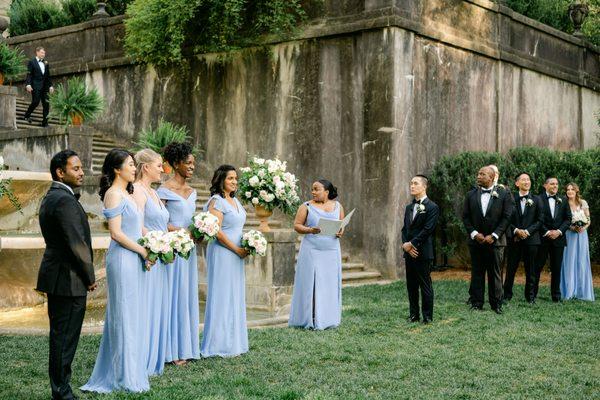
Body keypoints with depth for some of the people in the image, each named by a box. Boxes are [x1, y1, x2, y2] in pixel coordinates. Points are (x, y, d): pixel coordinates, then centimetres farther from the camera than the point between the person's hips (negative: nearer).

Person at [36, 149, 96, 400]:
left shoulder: (50, 197, 15)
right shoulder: (65, 200, -17)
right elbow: (77, 243, -20)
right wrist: (90, 278, -9)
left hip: (56, 277, 10)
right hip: (69, 279, -10)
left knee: (60, 337, 15)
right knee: (65, 339, -3)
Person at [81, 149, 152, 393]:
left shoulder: (127, 194, 16)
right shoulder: (114, 194, -11)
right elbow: (116, 233, -16)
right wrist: (143, 251, -10)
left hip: (135, 259, 9)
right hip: (122, 259, -9)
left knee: (132, 314, 12)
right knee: (124, 313, -2)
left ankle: (132, 369, 21)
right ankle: (125, 375, 6)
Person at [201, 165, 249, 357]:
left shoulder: (235, 200, 15)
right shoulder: (216, 201, -12)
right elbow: (216, 231, -18)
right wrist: (237, 249, -13)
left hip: (235, 254, 9)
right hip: (222, 253, -9)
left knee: (235, 297, 11)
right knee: (222, 296, -4)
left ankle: (233, 343, 19)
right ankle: (220, 345, 4)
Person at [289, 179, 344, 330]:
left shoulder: (337, 206, 10)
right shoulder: (307, 207, 1)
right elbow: (297, 225, -1)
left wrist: (341, 232, -7)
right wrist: (309, 230, -19)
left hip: (332, 252, 3)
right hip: (312, 251, -3)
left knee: (330, 284, 3)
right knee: (312, 284, -5)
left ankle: (329, 319, 10)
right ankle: (311, 320, 1)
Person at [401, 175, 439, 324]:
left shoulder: (432, 207, -6)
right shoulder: (408, 207, 17)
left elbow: (427, 229, -13)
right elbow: (405, 229, 14)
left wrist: (411, 243, -13)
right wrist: (405, 244, -4)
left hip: (423, 253, -7)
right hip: (409, 252, 7)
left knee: (425, 286, -2)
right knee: (411, 286, 10)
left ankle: (427, 317, 5)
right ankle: (414, 315, 17)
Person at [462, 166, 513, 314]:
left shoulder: (503, 194, -1)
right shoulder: (471, 195, 7)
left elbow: (507, 217, -5)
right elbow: (465, 217, 6)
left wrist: (493, 236, -12)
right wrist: (474, 233, -8)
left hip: (495, 240, -2)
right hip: (476, 240, 2)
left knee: (495, 273, 4)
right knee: (477, 273, 6)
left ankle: (496, 303, 12)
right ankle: (477, 303, 13)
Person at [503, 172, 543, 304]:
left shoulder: (536, 200, 6)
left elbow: (539, 220, 2)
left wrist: (527, 231, -10)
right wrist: (516, 230, -13)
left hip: (531, 238, 1)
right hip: (514, 239, -1)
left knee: (530, 270, 5)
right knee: (511, 268, 2)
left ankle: (530, 296, 14)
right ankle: (507, 295, 9)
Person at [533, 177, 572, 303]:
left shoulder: (563, 200, 10)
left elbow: (568, 219, 6)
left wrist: (559, 231, -7)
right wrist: (547, 232, -12)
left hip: (558, 238, 3)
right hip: (543, 238, -3)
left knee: (556, 268, 6)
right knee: (537, 266, 1)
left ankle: (556, 295, 12)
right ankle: (533, 293, 7)